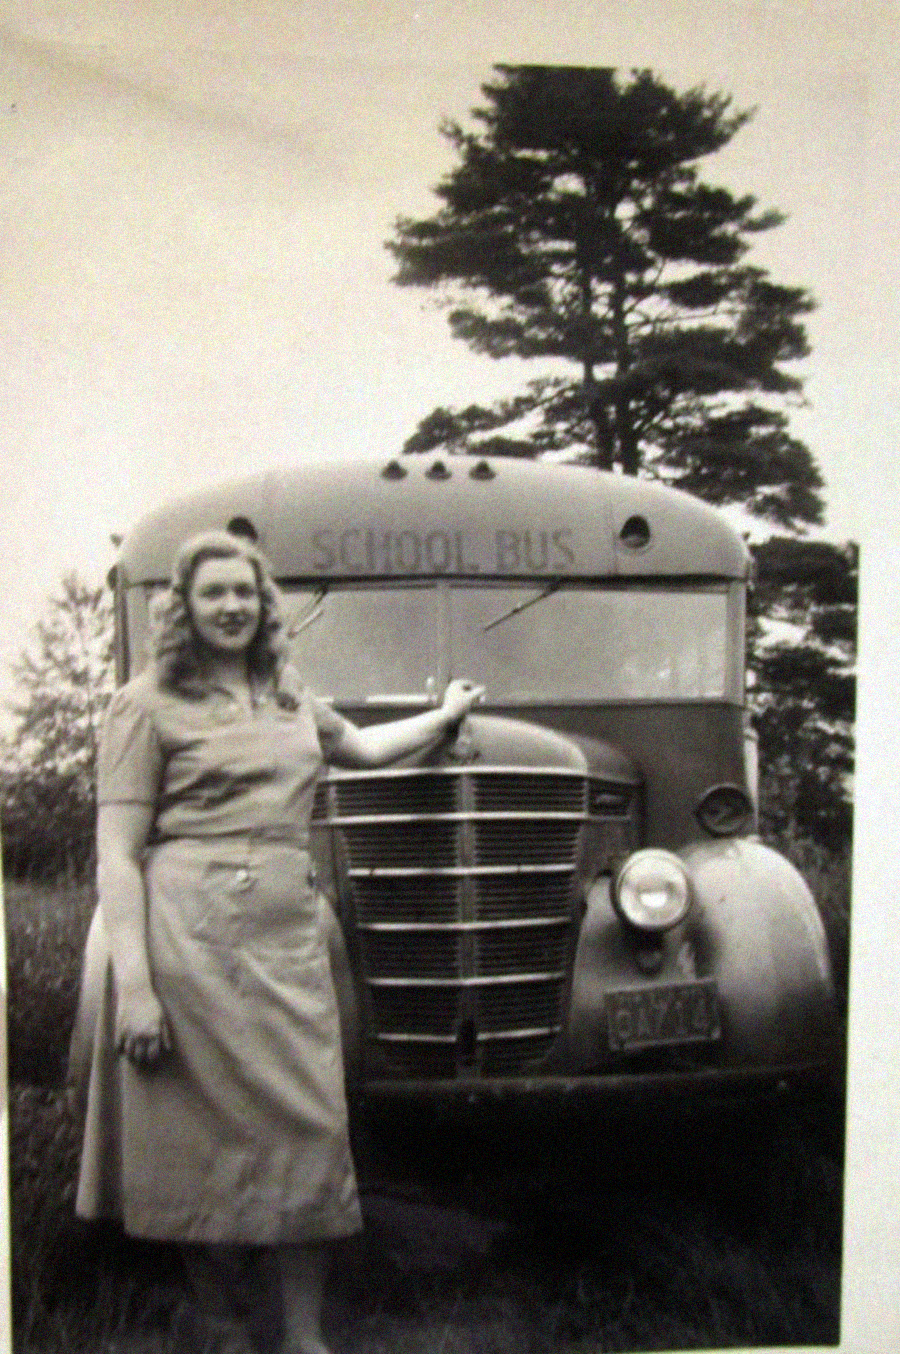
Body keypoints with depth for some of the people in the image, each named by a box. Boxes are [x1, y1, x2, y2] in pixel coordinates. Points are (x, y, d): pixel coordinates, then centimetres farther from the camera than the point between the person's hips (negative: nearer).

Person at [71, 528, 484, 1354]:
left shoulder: (289, 697, 18)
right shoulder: (149, 703, -1)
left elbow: (361, 746, 39)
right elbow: (118, 853, -7)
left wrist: (447, 715, 50)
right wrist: (134, 987, -15)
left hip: (290, 937, 5)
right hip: (189, 939, -5)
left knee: (307, 1131, 3)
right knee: (203, 1142, 2)